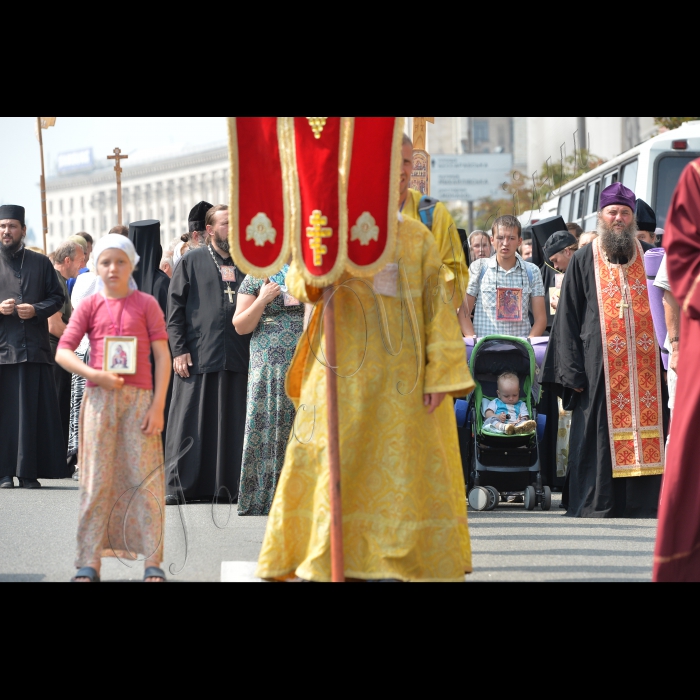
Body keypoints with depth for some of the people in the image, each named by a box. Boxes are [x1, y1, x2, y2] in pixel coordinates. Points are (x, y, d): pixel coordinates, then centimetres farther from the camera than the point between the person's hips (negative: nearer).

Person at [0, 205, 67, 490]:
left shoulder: (41, 264, 12)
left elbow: (57, 297, 10)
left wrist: (36, 310, -8)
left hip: (34, 346, 1)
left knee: (34, 410, -2)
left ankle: (29, 472, 1)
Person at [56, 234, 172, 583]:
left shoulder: (146, 304, 5)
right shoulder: (90, 306, 8)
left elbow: (162, 356, 1)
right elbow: (63, 351, 4)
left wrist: (158, 406, -7)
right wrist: (95, 375, -12)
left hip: (139, 397, -1)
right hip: (99, 397, 1)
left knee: (145, 477, -4)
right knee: (96, 479, 1)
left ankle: (153, 564, -1)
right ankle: (89, 564, 3)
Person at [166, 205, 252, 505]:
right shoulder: (192, 261, 6)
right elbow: (175, 308, 2)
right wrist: (179, 350, -7)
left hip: (238, 357, 3)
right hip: (199, 355, -3)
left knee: (234, 424, 1)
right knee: (192, 422, -2)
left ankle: (230, 485, 5)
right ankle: (181, 485, 2)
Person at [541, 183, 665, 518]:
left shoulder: (646, 258, 13)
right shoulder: (584, 261, 7)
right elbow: (567, 318, 3)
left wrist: (662, 362, 3)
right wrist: (572, 371, -6)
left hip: (642, 364, 2)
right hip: (600, 363, -2)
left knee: (644, 425, -2)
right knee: (599, 432, -5)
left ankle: (641, 500, 1)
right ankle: (597, 501, -2)